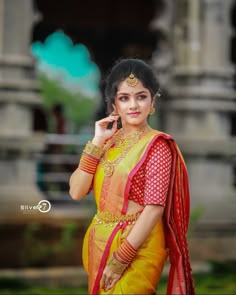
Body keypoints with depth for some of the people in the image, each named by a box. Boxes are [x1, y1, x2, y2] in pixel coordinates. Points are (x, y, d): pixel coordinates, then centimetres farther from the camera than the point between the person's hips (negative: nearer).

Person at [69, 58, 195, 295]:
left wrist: (120, 259, -20)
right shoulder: (108, 141, 6)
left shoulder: (157, 145, -12)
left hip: (137, 247, -6)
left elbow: (154, 208, -18)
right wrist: (96, 143, -10)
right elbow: (76, 192, -2)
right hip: (100, 243, 6)